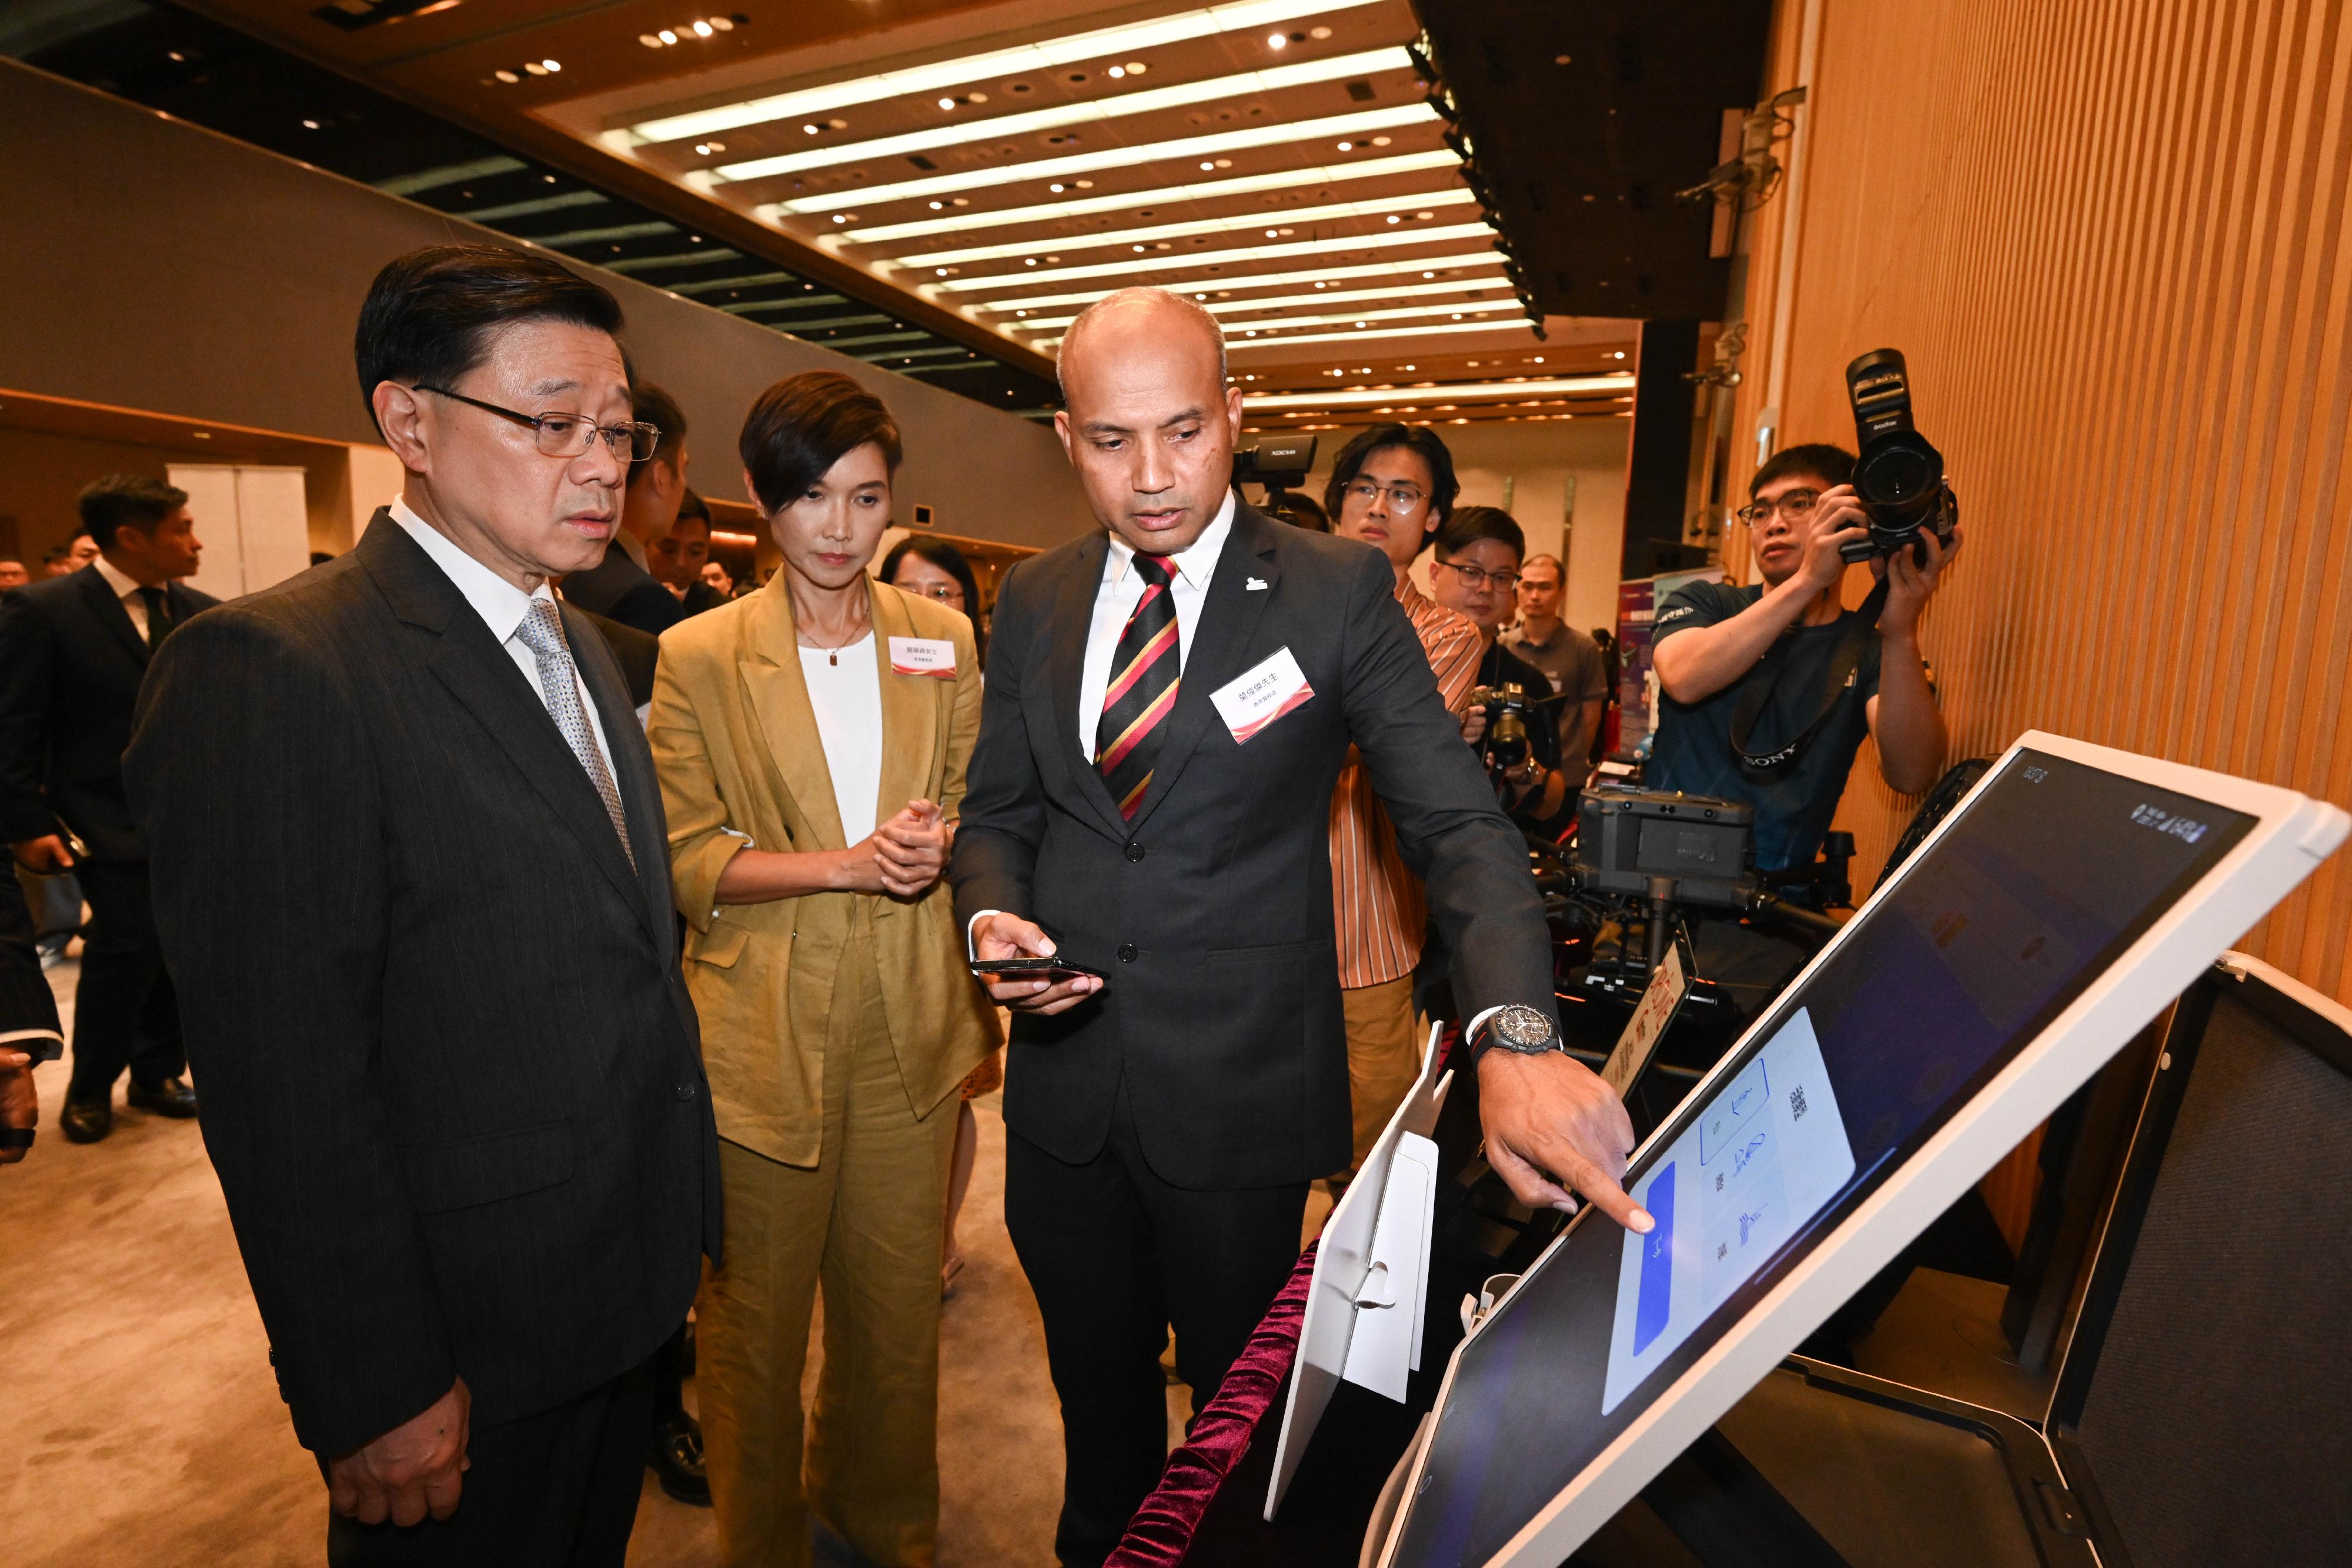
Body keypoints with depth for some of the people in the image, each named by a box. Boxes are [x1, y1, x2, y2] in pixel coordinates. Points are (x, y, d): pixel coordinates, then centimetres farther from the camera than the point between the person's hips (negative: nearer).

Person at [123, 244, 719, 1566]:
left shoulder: (583, 650, 5)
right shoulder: (271, 670, -21)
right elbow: (285, 1081, -21)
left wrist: (681, 1226, 12)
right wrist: (377, 1396, -16)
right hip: (466, 1347, -7)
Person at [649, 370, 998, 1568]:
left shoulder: (943, 640, 5)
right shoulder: (695, 656, -3)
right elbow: (688, 860, -5)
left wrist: (935, 844, -14)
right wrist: (847, 863, -19)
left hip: (910, 1027, 3)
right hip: (761, 1033, -2)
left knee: (897, 1299, 16)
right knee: (753, 1316, 11)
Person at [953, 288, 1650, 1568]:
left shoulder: (1337, 591, -10)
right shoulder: (1033, 601, 2)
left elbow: (1457, 822, -17)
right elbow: (997, 810, 9)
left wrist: (1514, 1039, -33)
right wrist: (995, 914, -13)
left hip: (1242, 1095, -3)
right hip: (1066, 1083, 4)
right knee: (1097, 1395, 25)